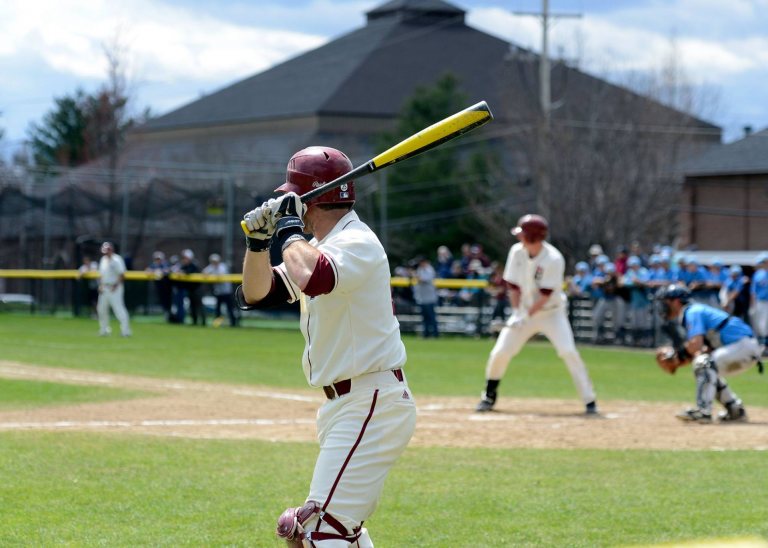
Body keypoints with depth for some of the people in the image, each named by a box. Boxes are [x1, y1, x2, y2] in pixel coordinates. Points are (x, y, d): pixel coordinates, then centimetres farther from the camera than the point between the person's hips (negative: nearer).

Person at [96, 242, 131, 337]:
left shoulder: (116, 260, -12)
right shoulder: (103, 259, 13)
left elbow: (122, 275, -16)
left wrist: (116, 285, -21)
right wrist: (100, 285, 8)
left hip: (114, 289, -9)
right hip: (104, 288, 9)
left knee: (118, 307, -14)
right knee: (101, 308, 12)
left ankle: (125, 331, -14)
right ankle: (104, 330, 25)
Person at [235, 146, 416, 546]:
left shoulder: (356, 243, -15)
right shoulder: (322, 247, 15)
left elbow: (311, 278, -37)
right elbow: (255, 294, 17)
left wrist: (289, 228, -20)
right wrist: (258, 240, 1)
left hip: (371, 405, -11)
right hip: (345, 406, 11)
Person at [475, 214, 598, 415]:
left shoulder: (553, 259, -22)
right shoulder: (517, 252, -7)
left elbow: (545, 295, -23)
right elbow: (514, 285, -2)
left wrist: (528, 316, -27)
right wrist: (516, 312, -13)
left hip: (551, 313, -4)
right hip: (525, 311, 4)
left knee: (568, 352, -20)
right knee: (500, 352, -4)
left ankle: (589, 401, -15)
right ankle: (489, 396, 17)